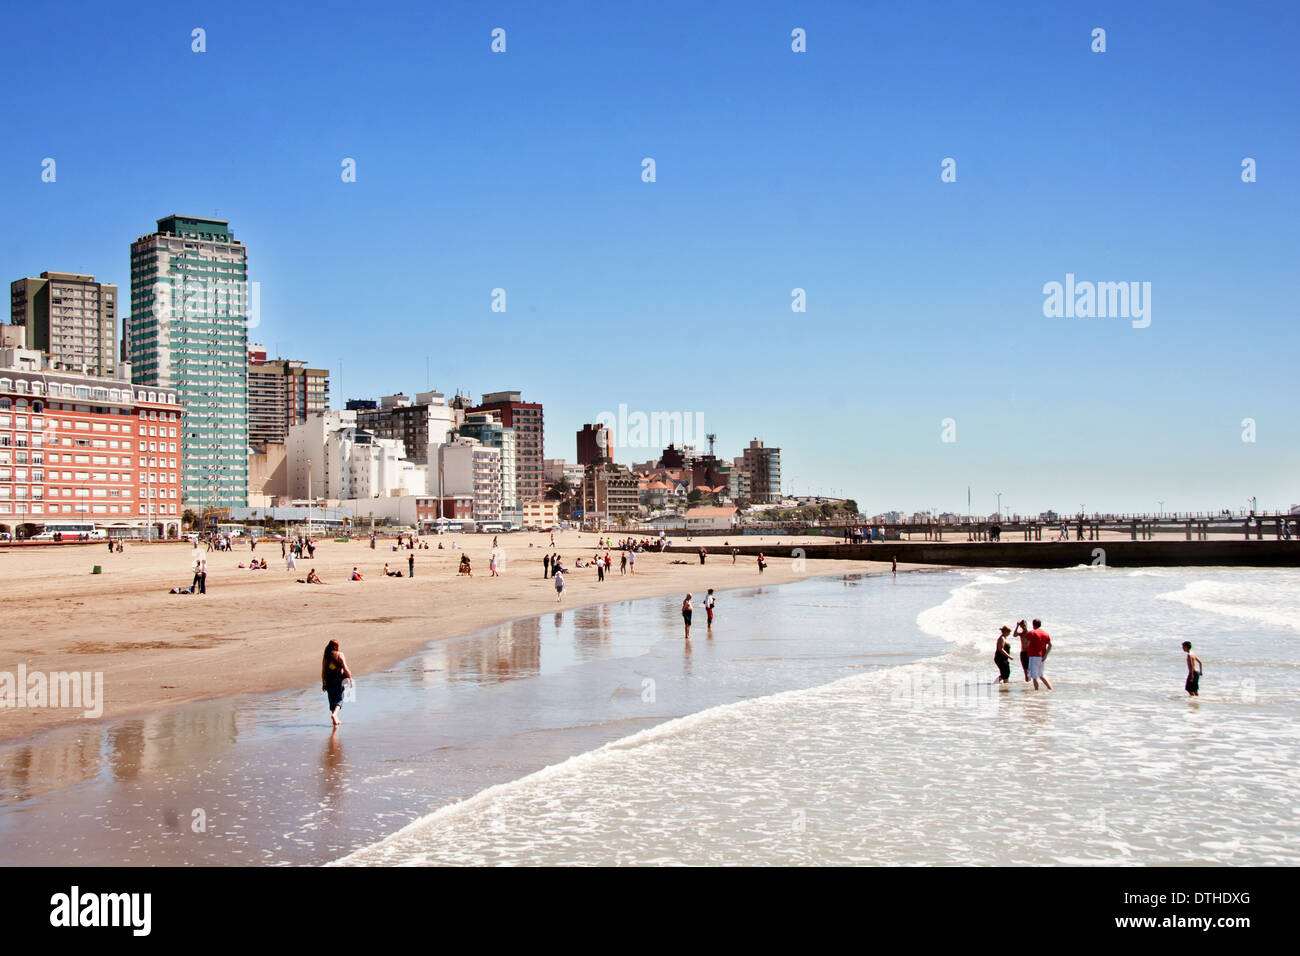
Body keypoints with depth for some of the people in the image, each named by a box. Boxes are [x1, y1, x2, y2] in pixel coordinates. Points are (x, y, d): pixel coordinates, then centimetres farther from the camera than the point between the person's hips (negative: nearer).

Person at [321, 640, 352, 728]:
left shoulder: (326, 656, 2)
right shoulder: (340, 654, -7)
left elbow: (323, 671, 4)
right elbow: (345, 668, -11)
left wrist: (323, 683, 10)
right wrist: (350, 677, -1)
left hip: (329, 680, 3)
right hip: (339, 679, -3)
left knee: (332, 700, 13)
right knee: (339, 699, 5)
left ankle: (335, 719, 19)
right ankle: (334, 714, -18)